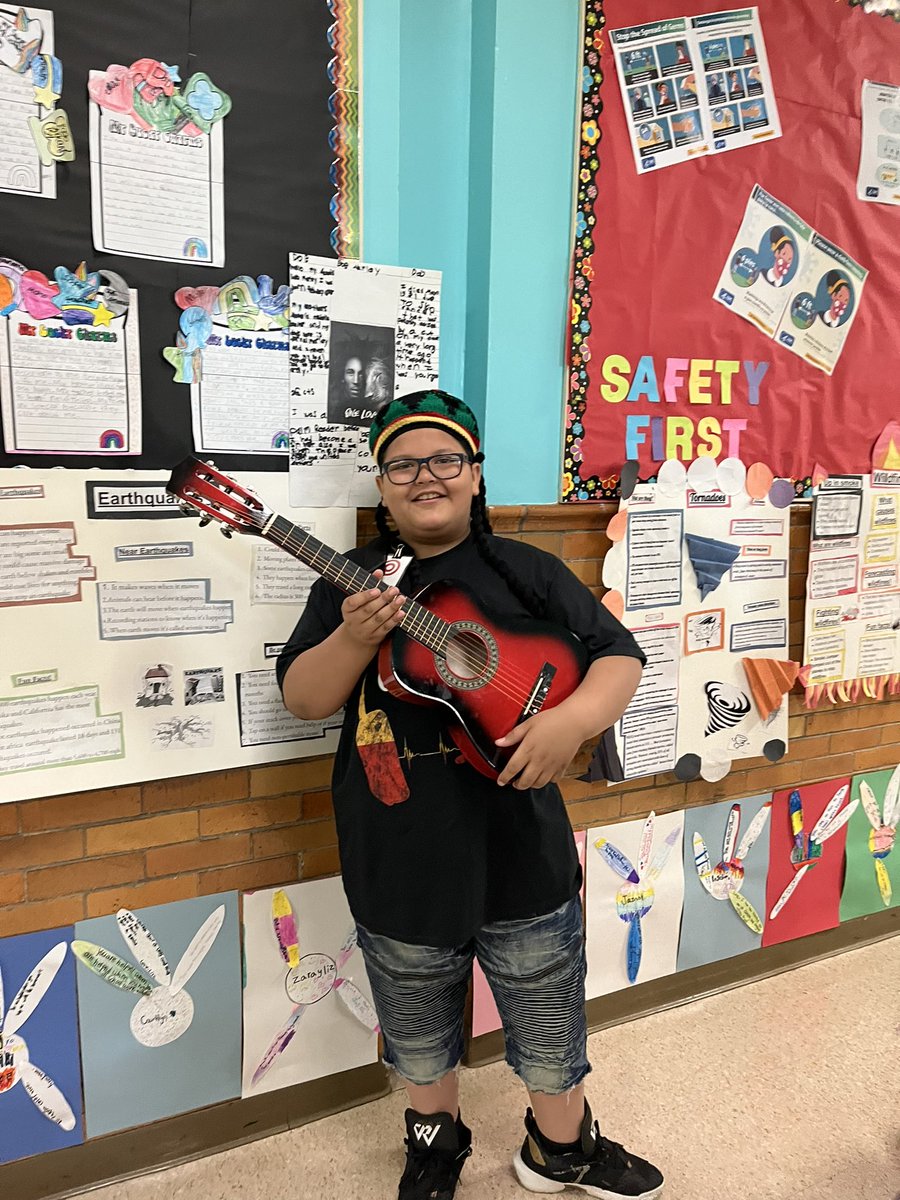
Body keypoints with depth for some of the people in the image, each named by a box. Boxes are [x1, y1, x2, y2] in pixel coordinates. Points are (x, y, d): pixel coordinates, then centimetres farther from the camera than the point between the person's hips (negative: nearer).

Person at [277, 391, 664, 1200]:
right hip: (399, 862, 1)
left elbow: (620, 656, -4)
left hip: (521, 855, 0)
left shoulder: (524, 571, -2)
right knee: (419, 1032, 23)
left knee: (549, 1023, 18)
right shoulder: (349, 582, 1)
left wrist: (573, 718, -24)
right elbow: (302, 698, -4)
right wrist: (357, 639, -23)